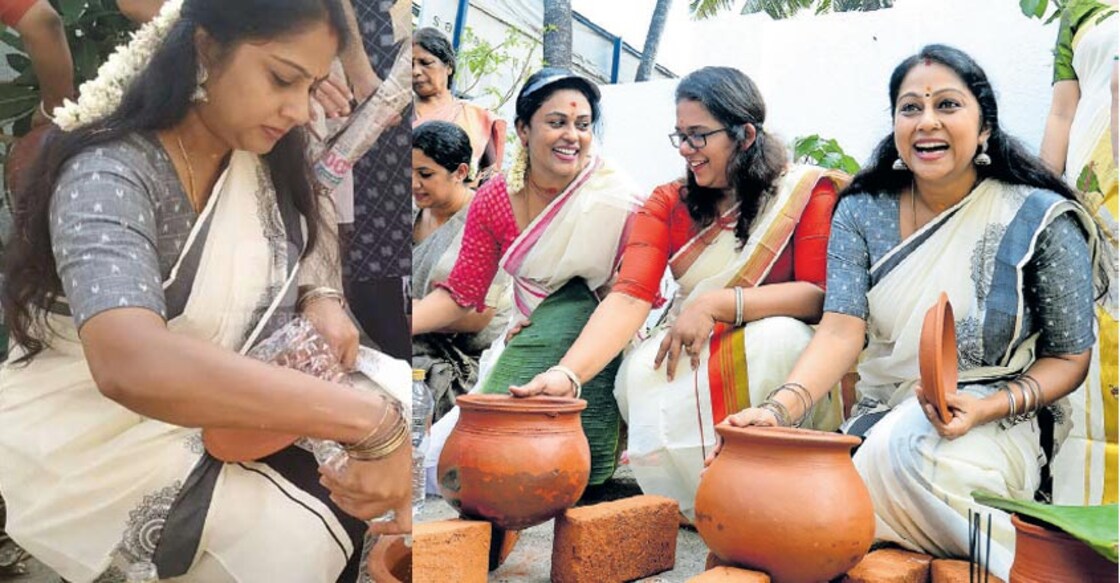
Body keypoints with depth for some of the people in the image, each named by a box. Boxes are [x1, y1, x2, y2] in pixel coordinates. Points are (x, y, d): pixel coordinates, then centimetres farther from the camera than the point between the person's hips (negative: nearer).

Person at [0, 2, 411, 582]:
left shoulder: (259, 156, -3)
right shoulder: (108, 177, -26)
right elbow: (131, 364, -44)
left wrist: (321, 302, -11)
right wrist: (372, 420, -50)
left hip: (227, 411, 7)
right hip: (103, 443, -6)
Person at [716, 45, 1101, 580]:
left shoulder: (1042, 221, -6)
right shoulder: (861, 213, 1)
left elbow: (1069, 358, 0)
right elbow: (842, 330, -12)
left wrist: (987, 408, -20)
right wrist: (780, 407, -30)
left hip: (993, 427, -2)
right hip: (880, 423, 3)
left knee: (905, 452, -34)